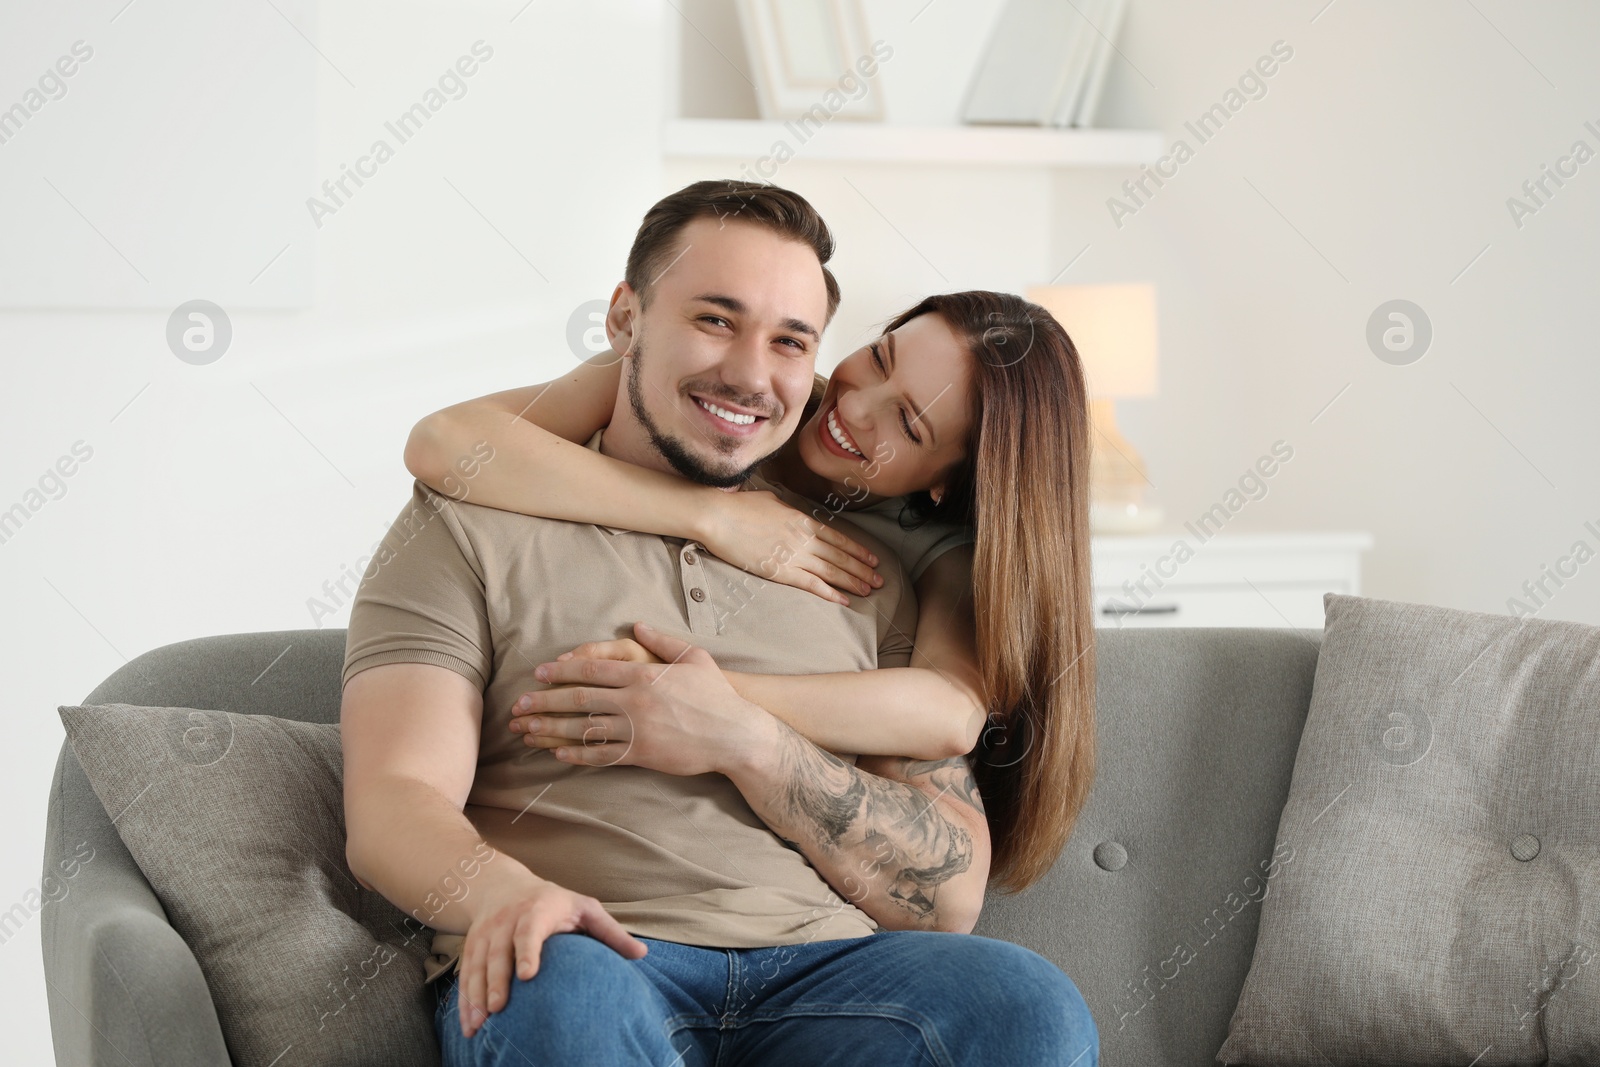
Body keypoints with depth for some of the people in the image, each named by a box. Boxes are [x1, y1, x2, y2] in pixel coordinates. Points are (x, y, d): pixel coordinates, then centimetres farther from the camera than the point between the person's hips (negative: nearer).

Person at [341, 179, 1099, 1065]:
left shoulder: (861, 569, 21)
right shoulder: (470, 527, 12)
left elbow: (948, 892, 12)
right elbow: (389, 811, -2)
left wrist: (745, 742, -3)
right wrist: (504, 892, -26)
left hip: (822, 967, 3)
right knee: (558, 990, -39)